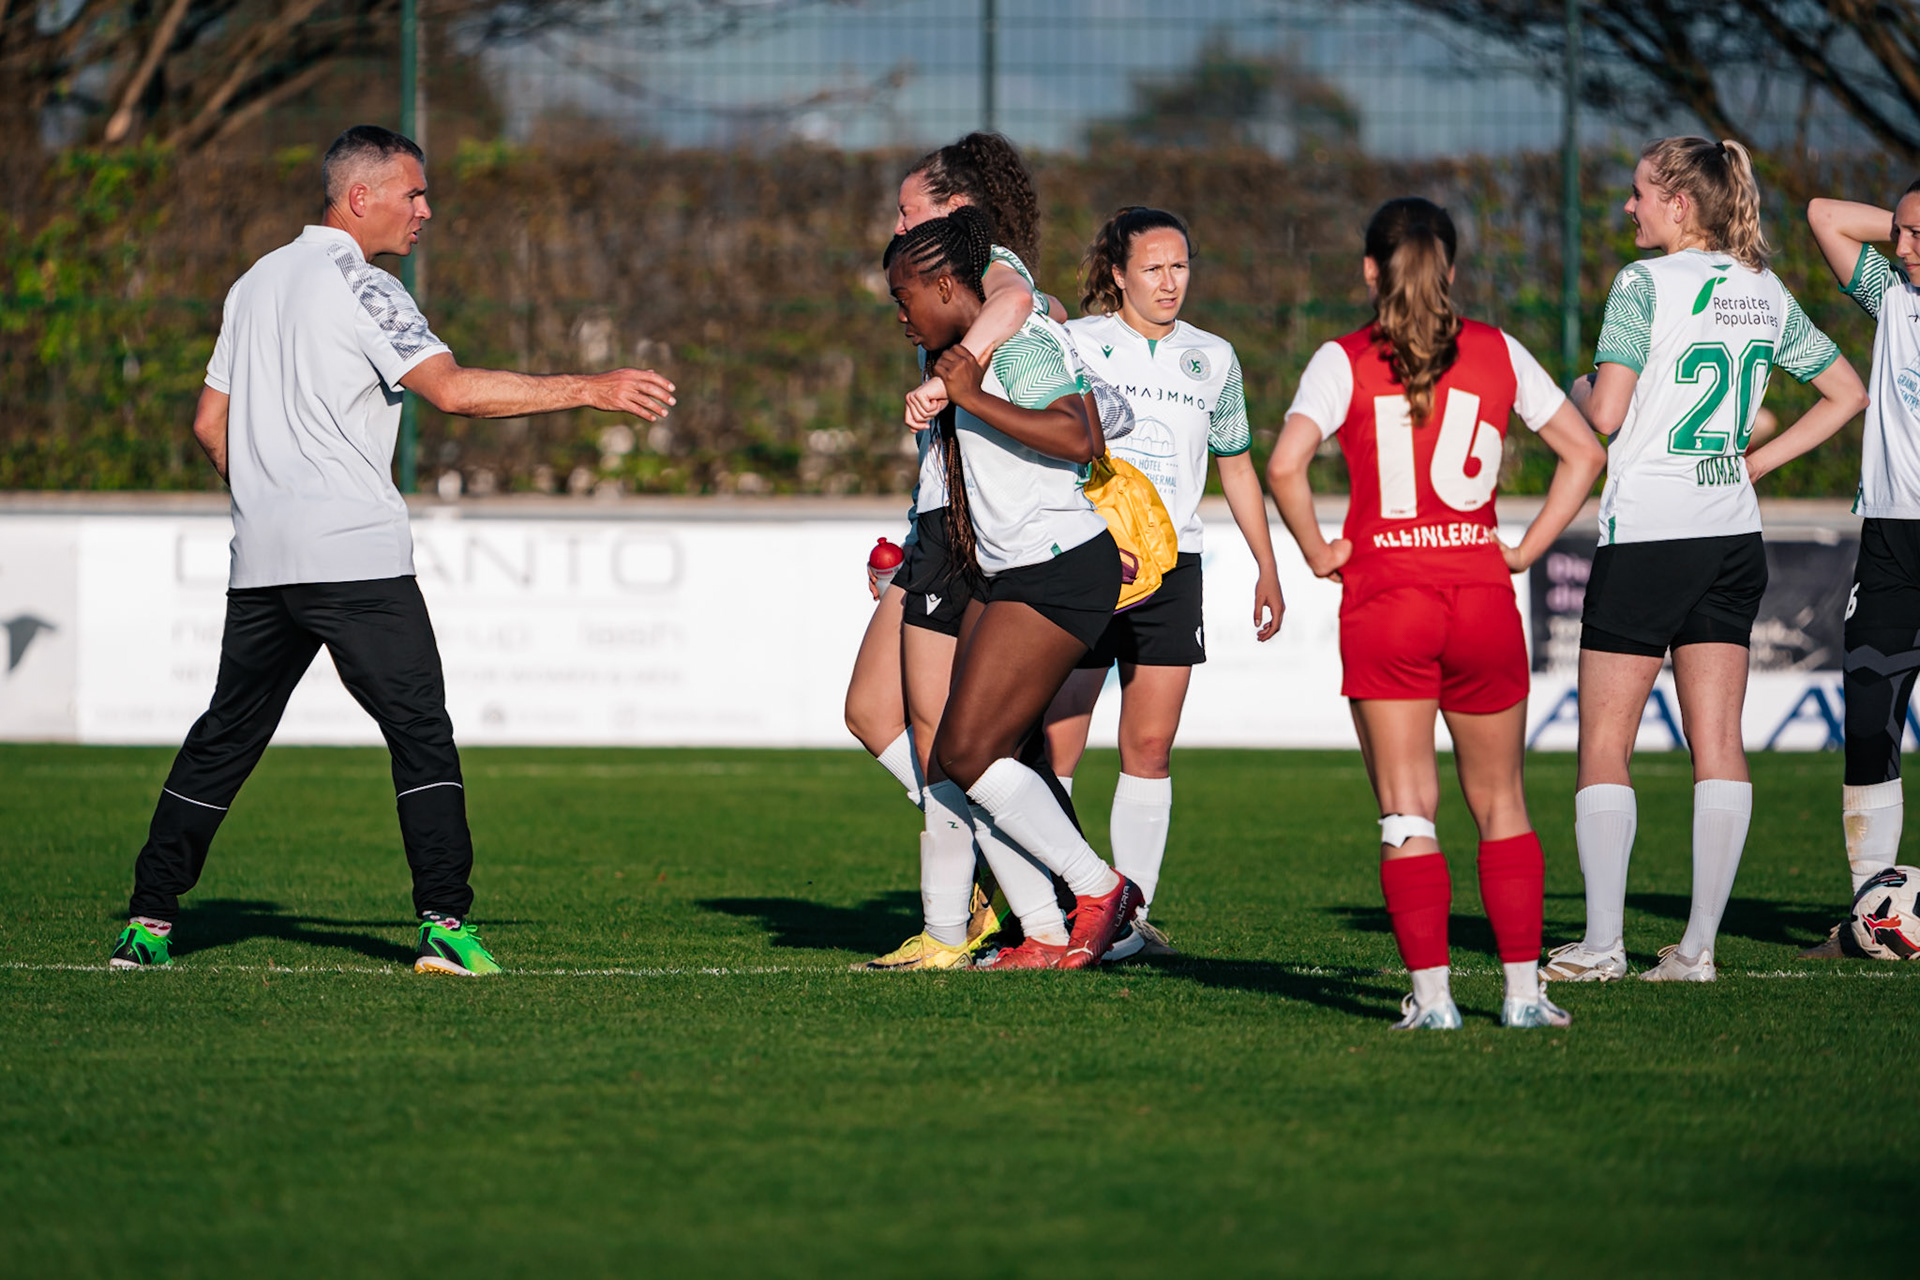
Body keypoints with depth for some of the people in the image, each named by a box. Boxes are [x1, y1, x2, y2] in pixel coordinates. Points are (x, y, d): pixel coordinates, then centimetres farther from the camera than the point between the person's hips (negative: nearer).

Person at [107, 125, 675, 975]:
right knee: (419, 730, -5)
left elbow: (210, 424, 20)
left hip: (261, 555, 8)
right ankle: (445, 926, -13)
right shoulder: (358, 288, -8)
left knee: (225, 737, 13)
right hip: (354, 554, -8)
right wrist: (592, 389, -19)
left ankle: (147, 921, 11)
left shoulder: (257, 283, 17)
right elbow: (452, 389, -20)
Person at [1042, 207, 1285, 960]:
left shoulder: (1211, 359, 12)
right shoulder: (1075, 344, 1)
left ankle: (1131, 917, 4)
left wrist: (1267, 568, 18)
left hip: (1172, 565, 3)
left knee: (1150, 749, 0)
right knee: (1054, 750, -6)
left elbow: (1237, 468, 21)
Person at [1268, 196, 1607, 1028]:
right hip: (1482, 599, 2)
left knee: (1406, 811, 2)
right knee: (1499, 804, 13)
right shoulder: (1496, 352, 6)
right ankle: (1523, 990, 8)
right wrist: (1527, 549, 8)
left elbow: (1285, 465, -15)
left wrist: (1317, 552, -2)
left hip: (1384, 600, -2)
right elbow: (1582, 451, 6)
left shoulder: (1345, 360, -2)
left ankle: (1431, 993, -3)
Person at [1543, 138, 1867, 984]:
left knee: (1604, 743, 1)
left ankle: (1603, 942, -2)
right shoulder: (1766, 292, 9)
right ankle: (1699, 946, 3)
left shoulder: (1645, 284, -11)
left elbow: (1605, 414, -17)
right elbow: (1846, 394, 17)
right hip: (1732, 534, 6)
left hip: (1646, 534, -6)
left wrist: (1580, 389, 5)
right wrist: (1755, 462, 15)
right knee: (1718, 742, 4)